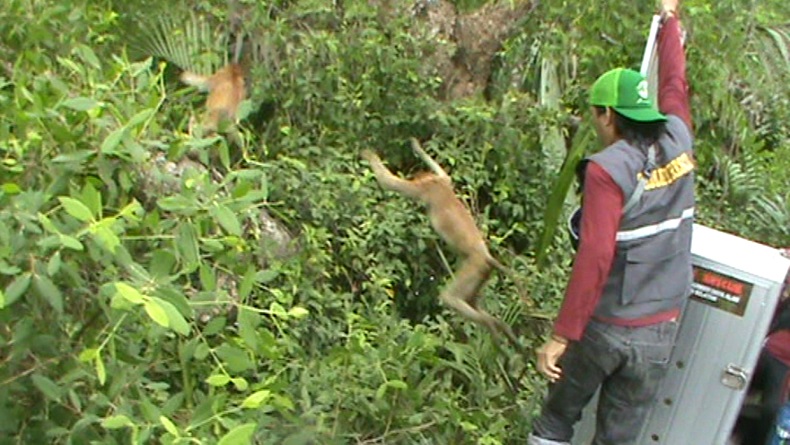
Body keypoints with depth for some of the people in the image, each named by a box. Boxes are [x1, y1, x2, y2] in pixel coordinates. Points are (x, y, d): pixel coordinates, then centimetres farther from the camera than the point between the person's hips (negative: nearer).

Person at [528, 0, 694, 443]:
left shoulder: (607, 170, -19)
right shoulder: (678, 141, -2)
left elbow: (595, 259, -24)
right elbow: (675, 85, 18)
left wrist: (561, 335, -19)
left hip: (604, 326, -4)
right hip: (660, 331, 5)